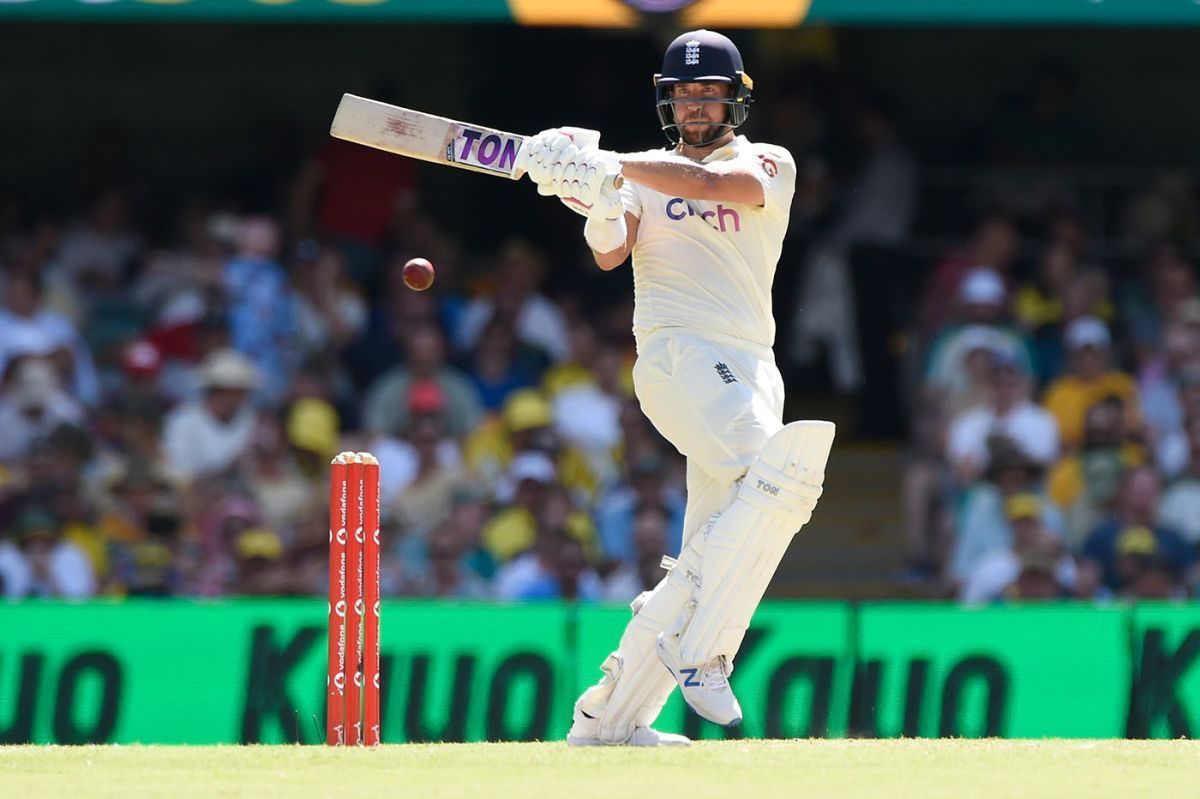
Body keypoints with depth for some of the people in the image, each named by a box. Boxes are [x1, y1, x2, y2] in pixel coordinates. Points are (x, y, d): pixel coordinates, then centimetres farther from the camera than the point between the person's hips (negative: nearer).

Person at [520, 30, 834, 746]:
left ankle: (609, 715, 7)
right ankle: (699, 653, -27)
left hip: (753, 369, 3)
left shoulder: (770, 165, 12)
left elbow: (713, 184, -11)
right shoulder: (644, 174, 15)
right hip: (678, 356, -3)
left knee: (713, 553, 0)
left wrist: (607, 166, -21)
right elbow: (611, 254, -3)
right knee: (777, 472, -29)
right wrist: (599, 203, -25)